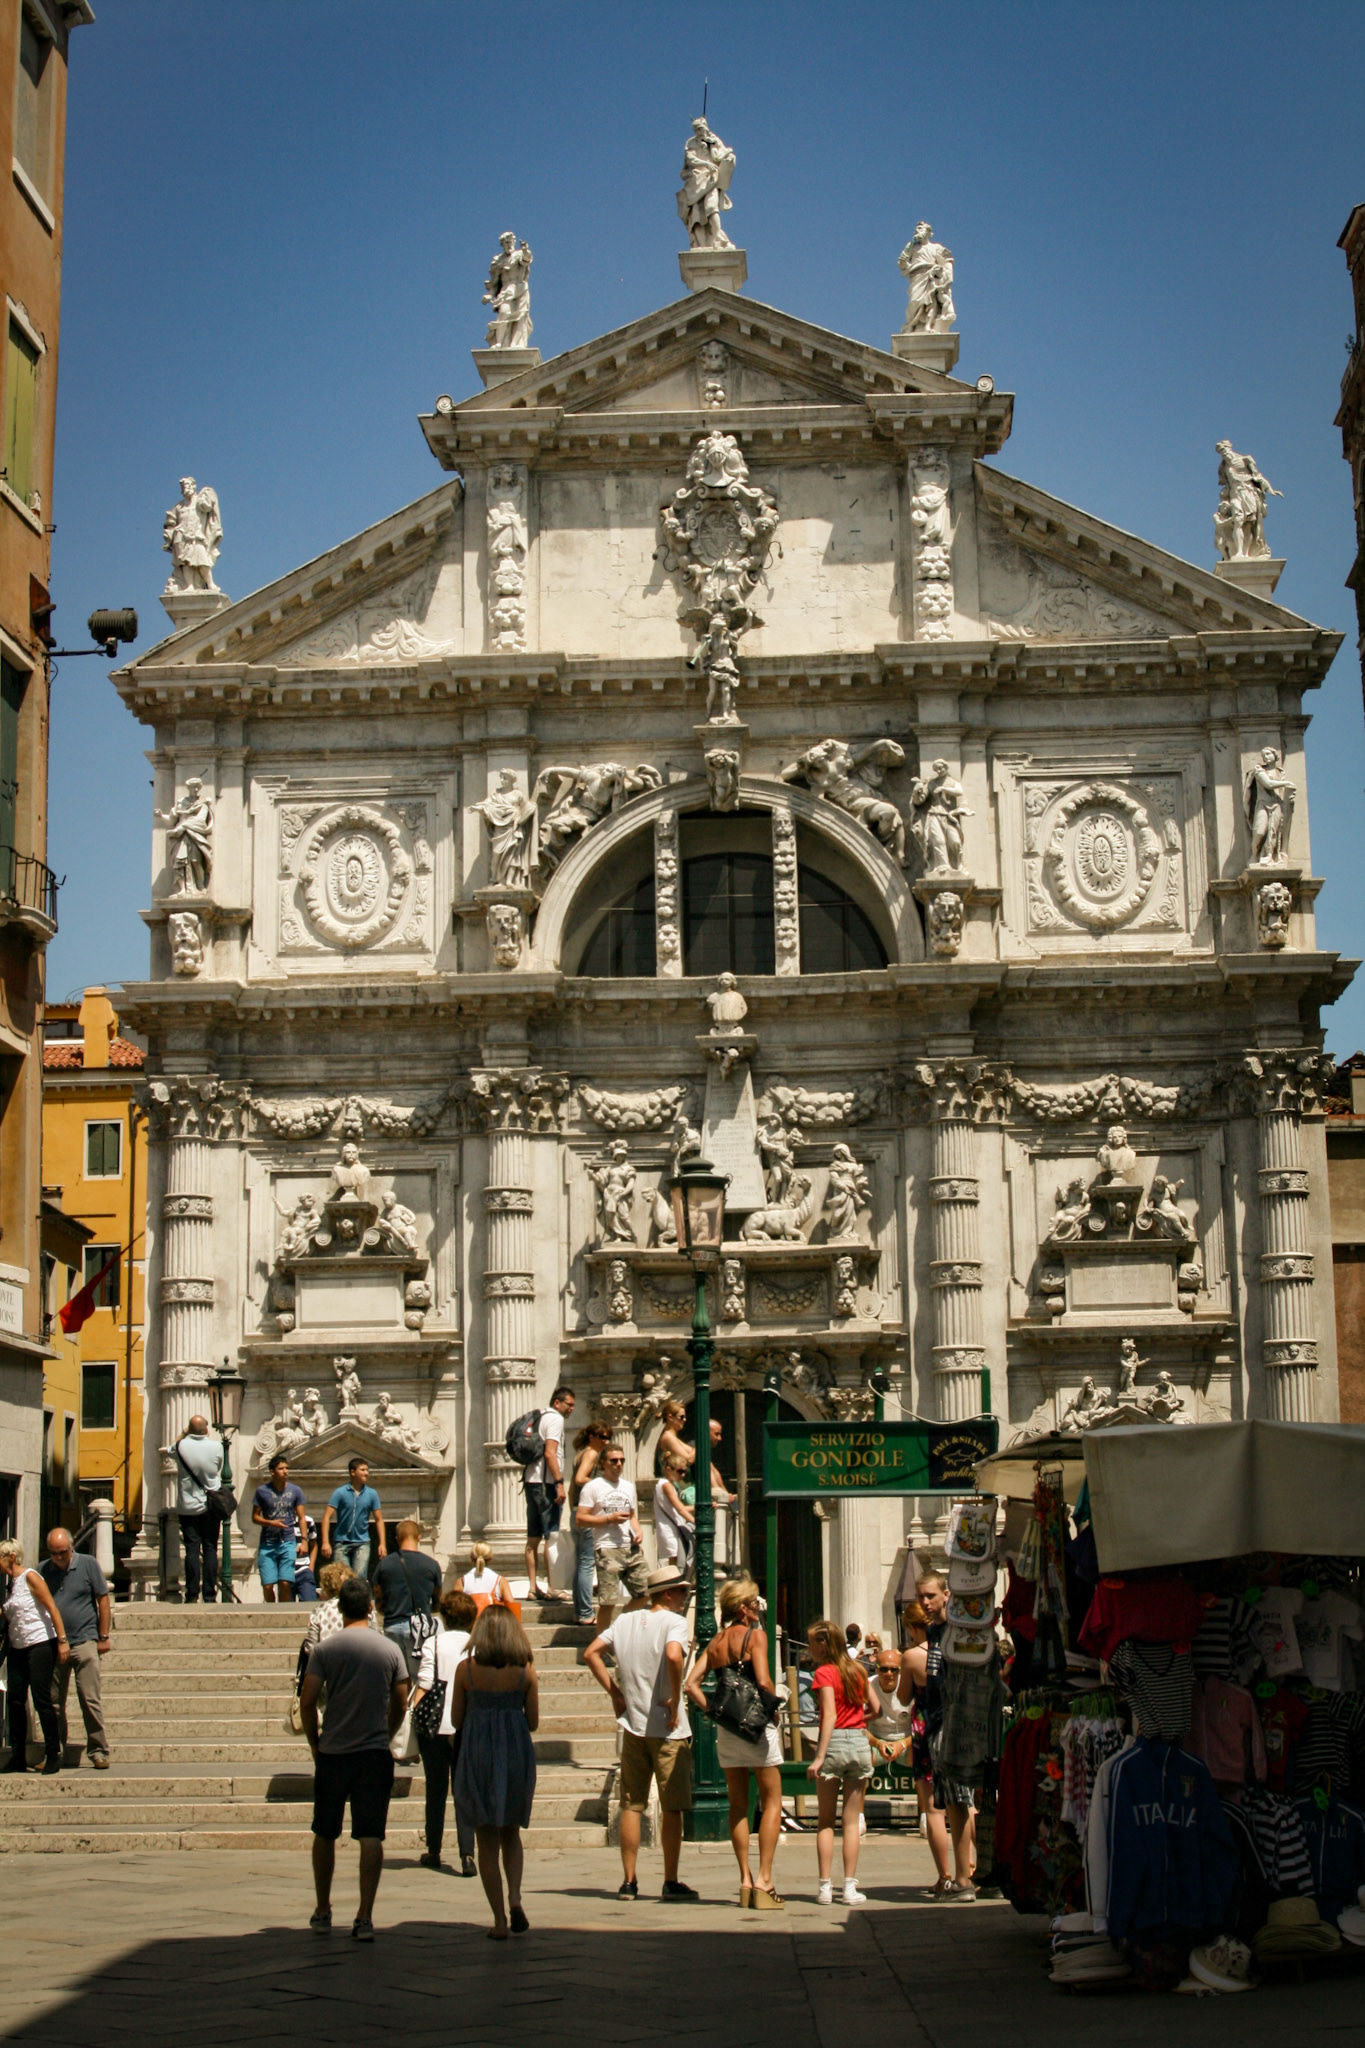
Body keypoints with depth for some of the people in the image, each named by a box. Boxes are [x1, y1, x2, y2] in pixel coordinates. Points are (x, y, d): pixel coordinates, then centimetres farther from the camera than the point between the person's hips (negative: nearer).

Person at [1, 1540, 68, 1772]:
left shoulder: (30, 1578, -8)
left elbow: (52, 1608, -13)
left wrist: (62, 1640, -19)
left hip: (41, 1644, -8)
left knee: (42, 1699, -8)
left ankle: (53, 1755, -2)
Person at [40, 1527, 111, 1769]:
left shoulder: (88, 1565, 0)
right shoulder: (42, 1571, 7)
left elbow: (103, 1600, 2)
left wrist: (103, 1637, -1)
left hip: (84, 1642, -3)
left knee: (89, 1699, -7)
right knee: (54, 1703, 7)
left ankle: (98, 1750, -1)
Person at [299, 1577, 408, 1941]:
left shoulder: (325, 1649, -4)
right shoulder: (390, 1650, 1)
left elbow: (307, 1701, -6)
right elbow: (400, 1704, 5)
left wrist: (315, 1743, 7)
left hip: (332, 1753, 0)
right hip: (375, 1754, 0)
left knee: (325, 1834, 14)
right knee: (371, 1837, 0)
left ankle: (323, 1912, 24)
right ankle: (365, 1918, -8)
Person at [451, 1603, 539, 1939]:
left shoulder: (466, 1669, -5)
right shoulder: (525, 1670, -2)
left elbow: (456, 1720, 0)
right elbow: (533, 1722, 2)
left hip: (476, 1754, -1)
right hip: (516, 1752, 1)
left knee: (487, 1841, 7)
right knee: (511, 1834, 19)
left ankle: (499, 1919, 4)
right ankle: (515, 1898, -2)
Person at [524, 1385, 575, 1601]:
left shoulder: (540, 1417, 21)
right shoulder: (555, 1419, -8)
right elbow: (550, 1453, -18)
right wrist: (559, 1483, -21)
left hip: (531, 1480, 9)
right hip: (545, 1482, -9)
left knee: (533, 1538, 8)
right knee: (551, 1536, -8)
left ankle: (532, 1587, 8)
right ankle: (551, 1588, -9)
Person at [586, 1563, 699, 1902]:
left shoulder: (625, 1620, 9)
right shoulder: (674, 1622, -10)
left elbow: (591, 1653, 7)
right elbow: (673, 1656, -29)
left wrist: (614, 1692, 8)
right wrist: (675, 1699, -17)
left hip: (632, 1726, 5)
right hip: (668, 1729, -5)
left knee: (631, 1806, 10)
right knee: (672, 1808, 2)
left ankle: (629, 1882, 12)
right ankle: (671, 1883, 4)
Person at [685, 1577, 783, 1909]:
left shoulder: (715, 1642, 10)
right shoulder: (754, 1635, -8)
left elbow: (691, 1684, 2)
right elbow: (763, 1682, -19)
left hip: (726, 1729, 6)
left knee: (738, 1804, 12)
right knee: (772, 1802, 2)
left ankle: (745, 1881, 10)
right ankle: (764, 1880, -7)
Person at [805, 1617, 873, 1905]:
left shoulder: (824, 1673, -7)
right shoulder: (858, 1671, 8)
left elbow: (830, 1716, -16)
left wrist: (819, 1757, -20)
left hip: (833, 1741, -4)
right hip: (860, 1742, 4)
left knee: (825, 1820, 6)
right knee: (852, 1820, 7)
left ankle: (825, 1887, 3)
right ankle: (850, 1887, 4)